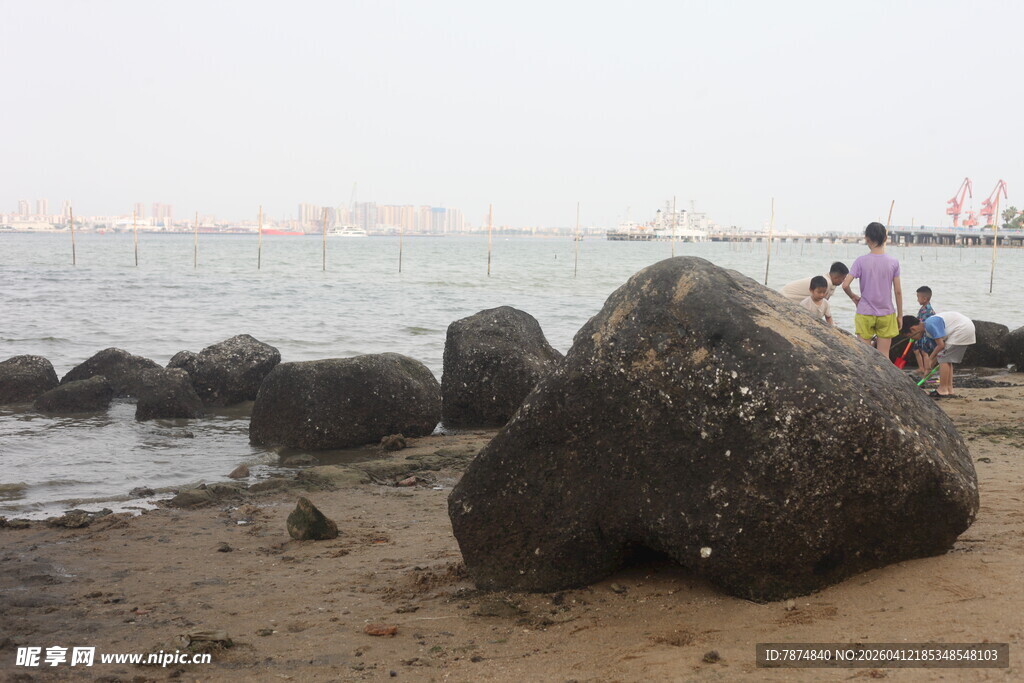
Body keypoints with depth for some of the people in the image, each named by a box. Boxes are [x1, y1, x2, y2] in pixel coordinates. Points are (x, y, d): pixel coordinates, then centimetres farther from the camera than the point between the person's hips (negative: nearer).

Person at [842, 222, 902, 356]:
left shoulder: (861, 261, -8)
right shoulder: (893, 262, -3)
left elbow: (845, 285, -14)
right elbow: (898, 291, 0)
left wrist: (854, 297, 7)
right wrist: (900, 315, 10)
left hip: (865, 314, -1)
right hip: (886, 314, 1)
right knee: (884, 356, 6)